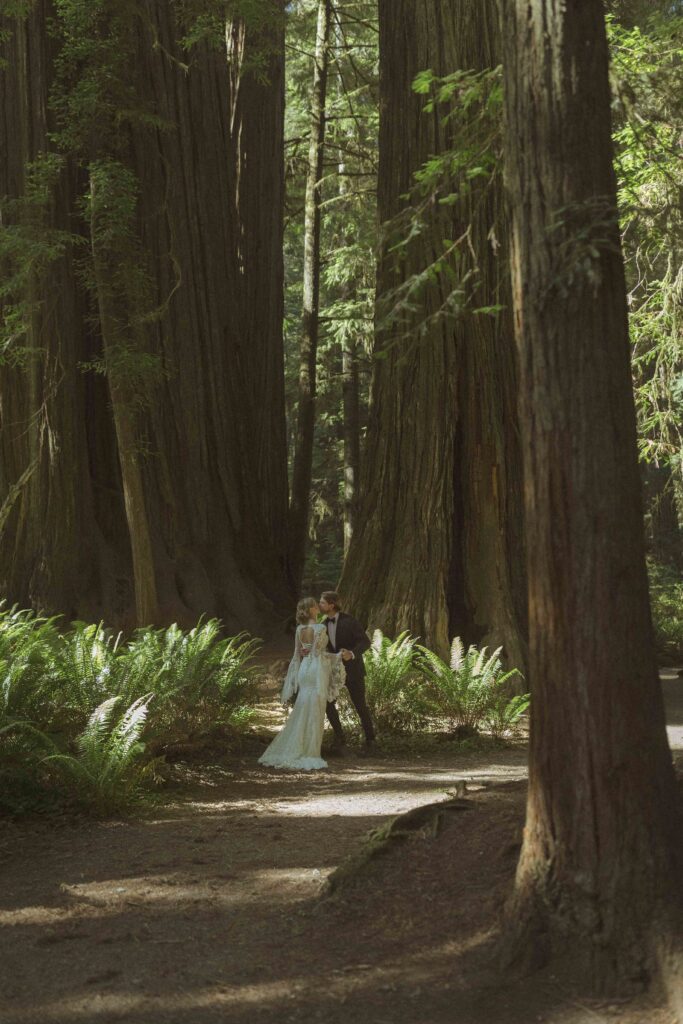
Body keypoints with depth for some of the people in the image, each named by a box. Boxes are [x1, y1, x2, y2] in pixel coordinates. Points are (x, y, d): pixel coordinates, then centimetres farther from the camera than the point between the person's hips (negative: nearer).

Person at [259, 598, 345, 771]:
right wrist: (337, 656, 2)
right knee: (313, 715, -1)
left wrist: (294, 680, 17)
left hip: (304, 670, 7)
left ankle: (285, 752, 13)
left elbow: (298, 654, 11)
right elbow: (319, 652, -13)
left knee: (300, 714, 13)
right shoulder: (320, 628, -13)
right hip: (317, 670, -6)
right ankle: (306, 756, 2)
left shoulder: (300, 629, 7)